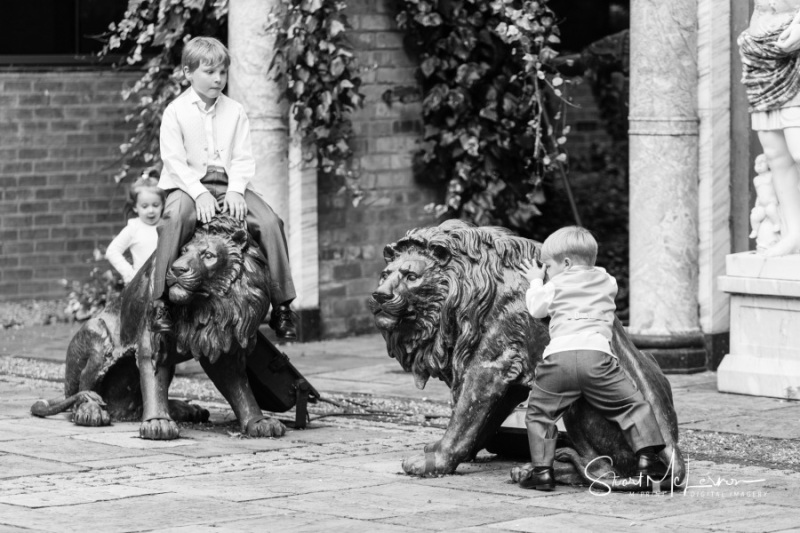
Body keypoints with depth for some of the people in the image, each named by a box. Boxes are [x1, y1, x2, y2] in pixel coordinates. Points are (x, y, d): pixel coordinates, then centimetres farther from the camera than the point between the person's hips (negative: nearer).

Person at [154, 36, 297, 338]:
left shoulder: (235, 111, 10)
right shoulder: (176, 111, 0)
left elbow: (243, 158, 5)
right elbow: (174, 160, -7)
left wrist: (236, 190, -14)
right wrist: (200, 193, -21)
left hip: (229, 185, 3)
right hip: (188, 184, -3)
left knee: (269, 221, -20)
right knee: (176, 217, -37)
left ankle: (281, 306, -11)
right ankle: (161, 301, -35)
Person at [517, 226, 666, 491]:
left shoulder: (557, 284, 18)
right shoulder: (606, 281, 25)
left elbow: (536, 308, 28)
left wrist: (536, 282, 45)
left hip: (558, 355, -1)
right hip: (597, 353, 1)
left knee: (539, 413, 13)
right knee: (632, 404, 9)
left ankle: (542, 470, 5)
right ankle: (646, 457, -5)